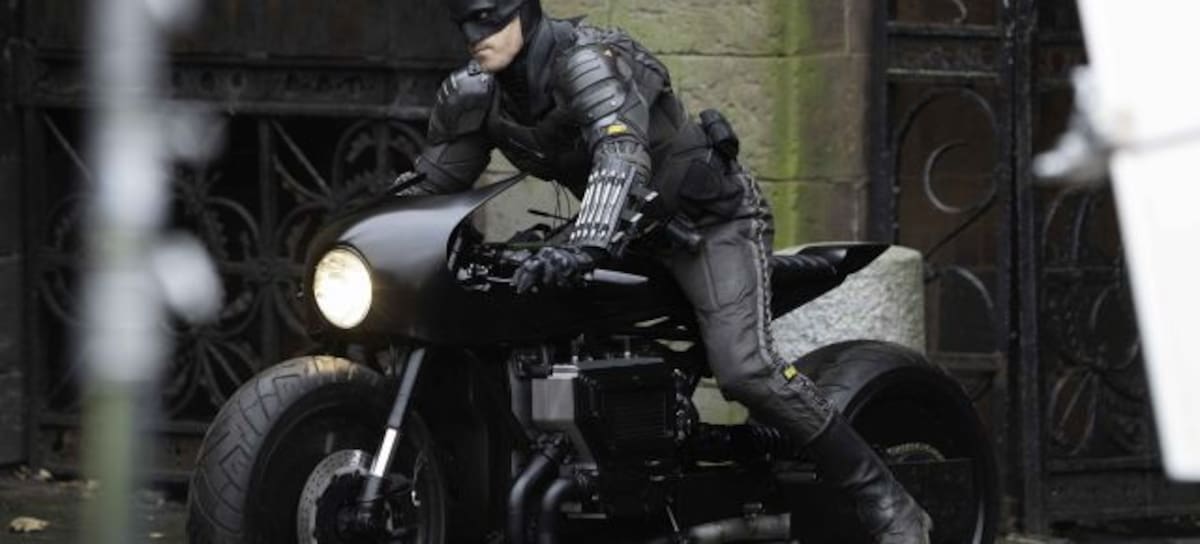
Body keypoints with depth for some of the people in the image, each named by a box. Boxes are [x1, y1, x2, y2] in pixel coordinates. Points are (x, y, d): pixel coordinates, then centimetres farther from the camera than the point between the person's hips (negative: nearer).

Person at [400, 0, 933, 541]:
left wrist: (585, 245, -59)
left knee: (744, 368, -27)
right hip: (632, 229, 9)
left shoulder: (587, 60, -27)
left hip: (711, 217, -9)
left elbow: (623, 154, -44)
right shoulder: (472, 96, -4)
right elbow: (430, 184, 6)